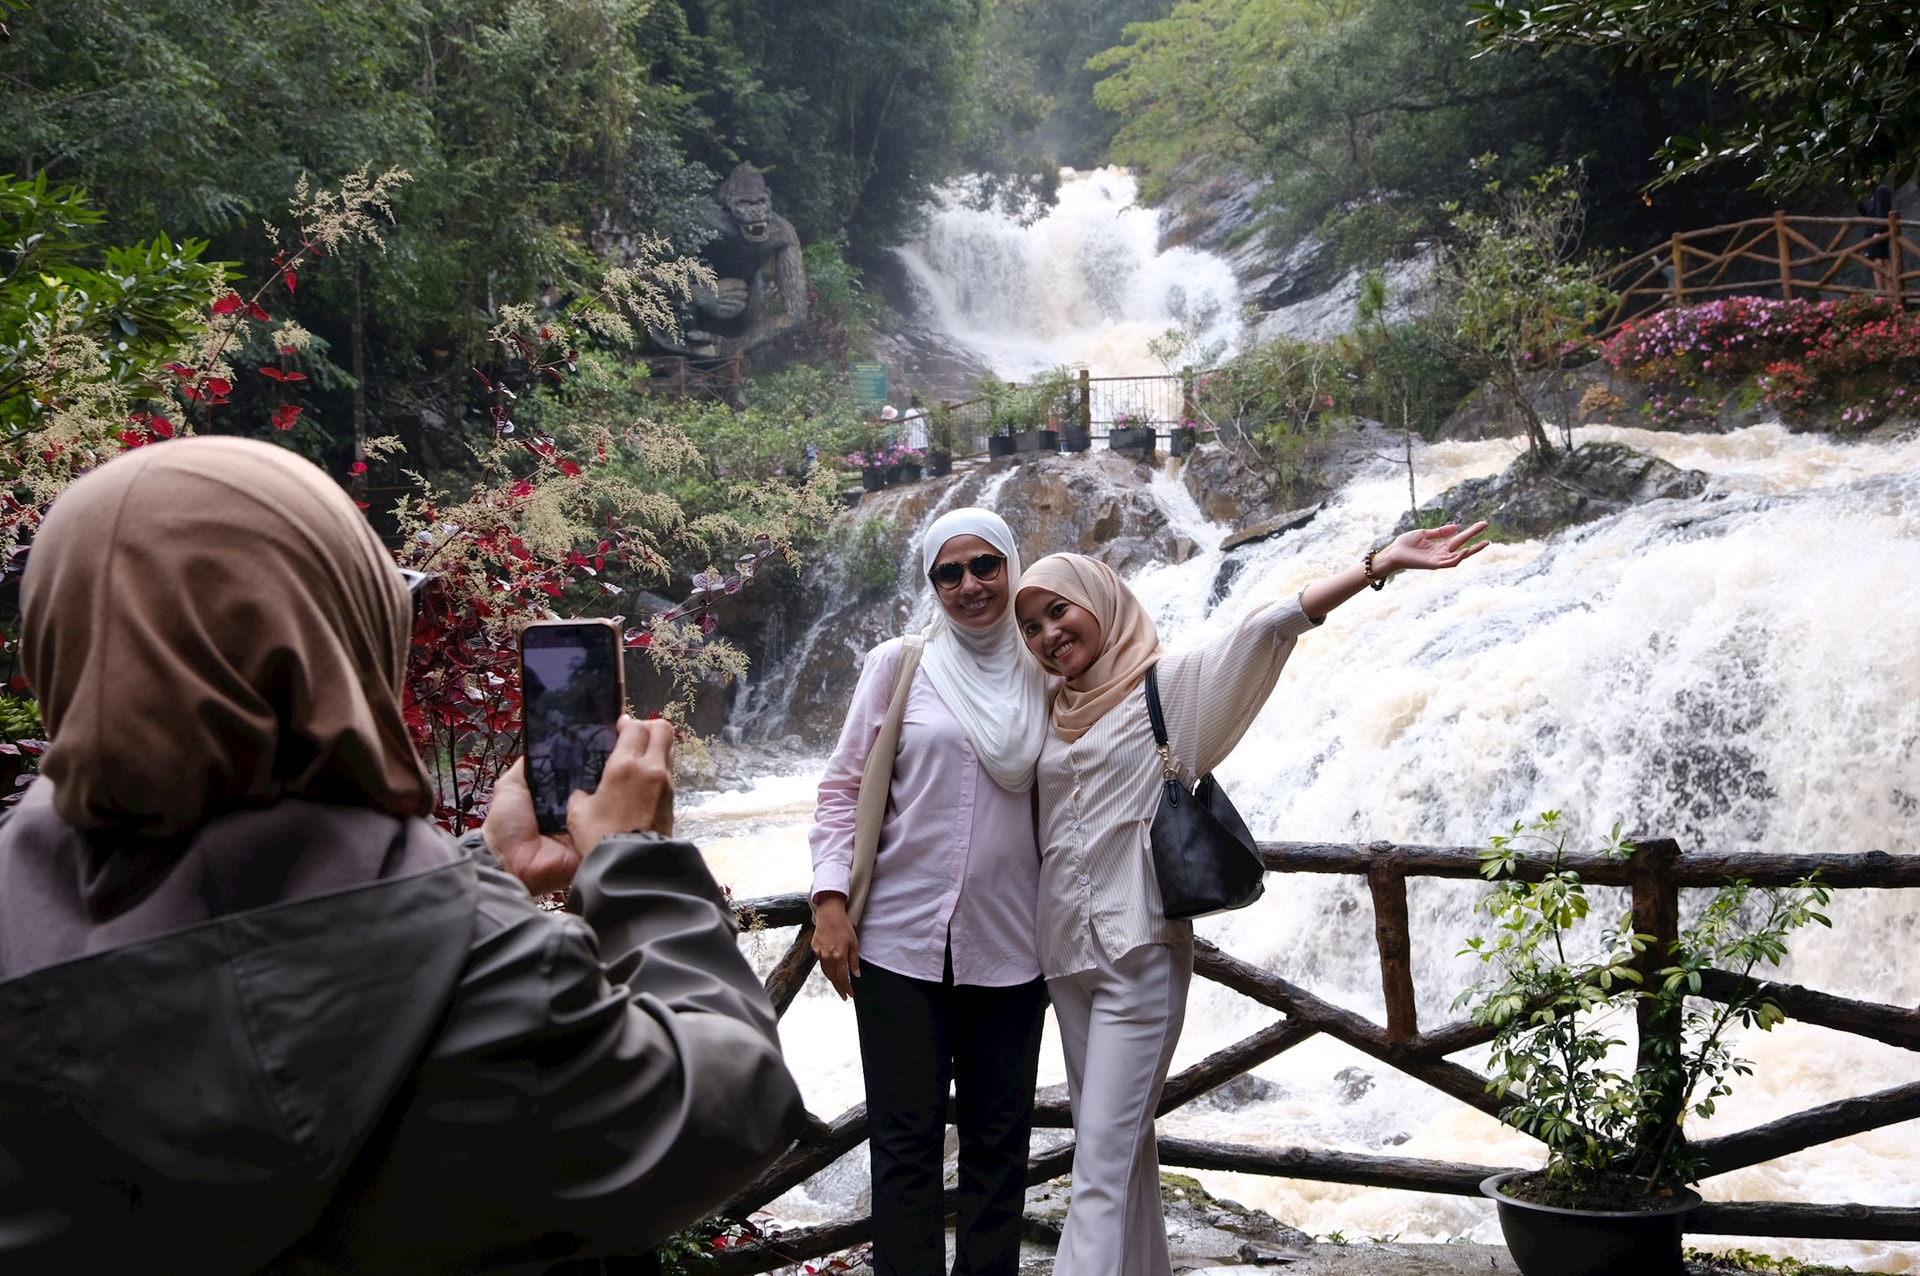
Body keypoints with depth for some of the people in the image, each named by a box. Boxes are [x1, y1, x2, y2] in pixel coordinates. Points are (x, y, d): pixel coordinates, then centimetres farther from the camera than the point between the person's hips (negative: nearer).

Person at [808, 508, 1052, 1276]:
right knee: (907, 1143, 2)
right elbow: (843, 788, 2)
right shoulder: (899, 666, 2)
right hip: (902, 939, -2)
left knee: (998, 1144, 8)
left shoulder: (1043, 679, 8)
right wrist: (830, 899, -7)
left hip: (1008, 946, 2)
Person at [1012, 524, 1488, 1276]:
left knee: (1104, 1161, -10)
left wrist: (1383, 563, -21)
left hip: (1140, 947, -6)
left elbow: (1269, 626, -12)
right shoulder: (1055, 715, 15)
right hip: (1065, 950, 6)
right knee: (1118, 1144, 10)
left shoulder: (1171, 684, -1)